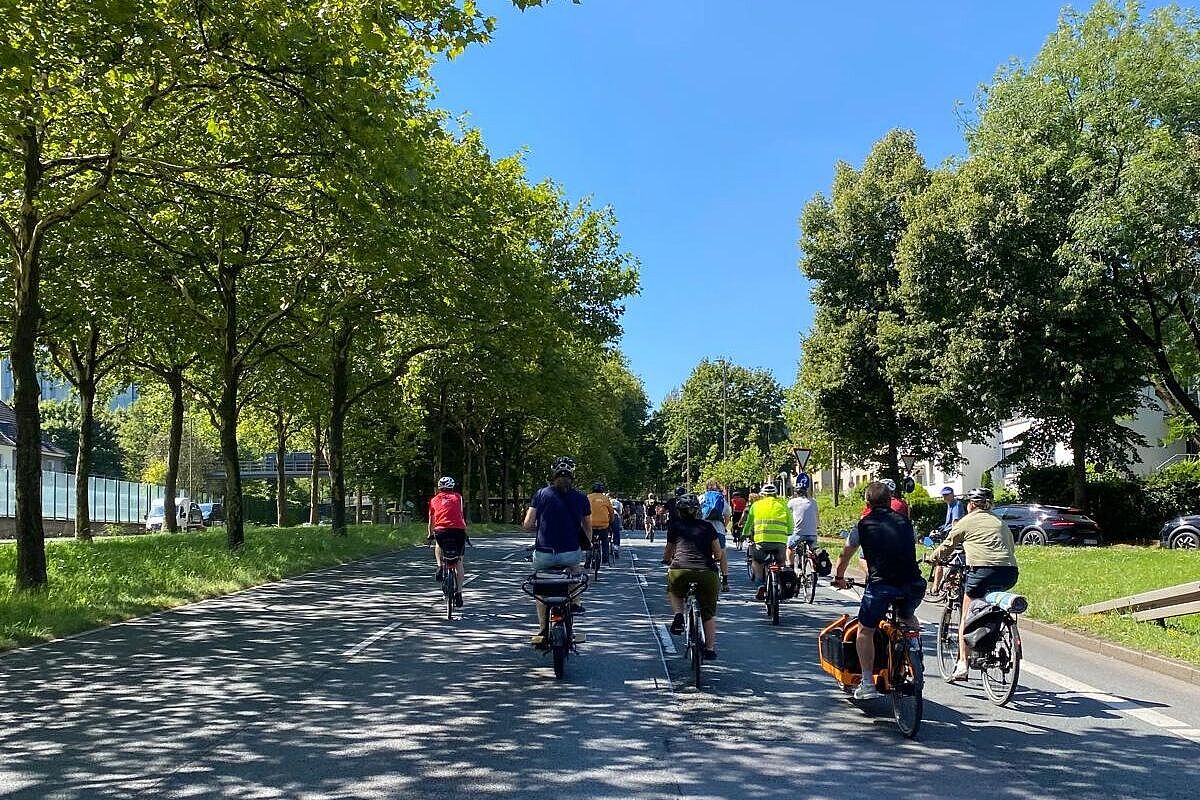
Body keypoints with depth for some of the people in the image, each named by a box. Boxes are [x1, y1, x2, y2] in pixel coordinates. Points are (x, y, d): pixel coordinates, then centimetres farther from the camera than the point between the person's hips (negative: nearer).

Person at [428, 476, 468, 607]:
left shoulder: (434, 499, 21)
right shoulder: (458, 497, 20)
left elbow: (431, 521, 27)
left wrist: (430, 535, 41)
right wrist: (465, 532, 38)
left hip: (441, 530, 0)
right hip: (459, 530, 0)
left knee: (438, 546, 35)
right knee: (459, 561, 13)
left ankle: (440, 567, 11)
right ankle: (459, 592, 6)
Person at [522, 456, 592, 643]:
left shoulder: (541, 494, 3)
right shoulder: (581, 498, 6)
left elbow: (527, 525, 0)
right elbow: (588, 530, 14)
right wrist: (587, 544, 34)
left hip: (544, 554, 0)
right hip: (571, 554, 0)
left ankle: (543, 630, 22)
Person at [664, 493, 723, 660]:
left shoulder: (675, 525, 14)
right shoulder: (707, 526, 16)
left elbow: (669, 550, 23)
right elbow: (718, 554, 14)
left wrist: (666, 560, 44)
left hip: (680, 571, -1)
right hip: (707, 572, 1)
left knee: (673, 592, 32)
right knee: (709, 612, 19)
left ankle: (678, 614, 7)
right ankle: (710, 648, 17)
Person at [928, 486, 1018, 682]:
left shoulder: (966, 521, 12)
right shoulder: (1000, 522, 25)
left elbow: (947, 546, 19)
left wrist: (932, 558, 36)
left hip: (982, 571, -5)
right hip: (1009, 574, 5)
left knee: (966, 617, 4)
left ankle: (962, 664, -4)